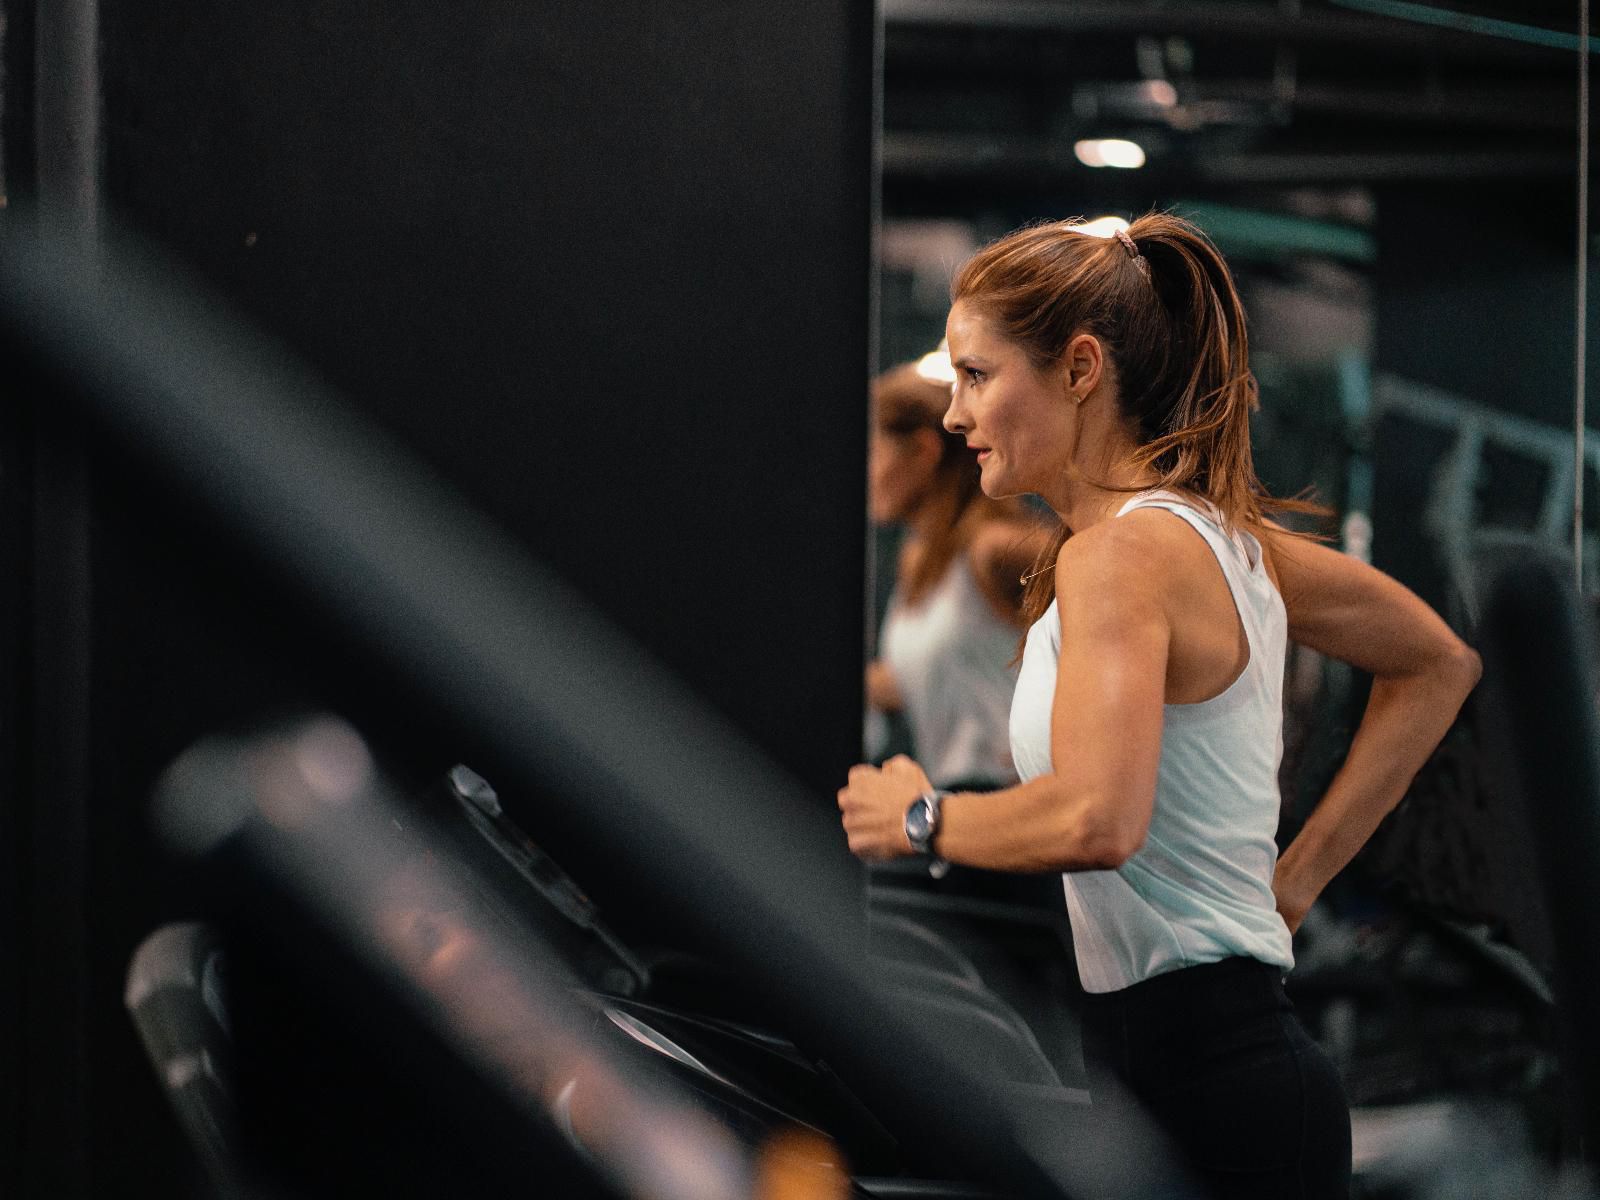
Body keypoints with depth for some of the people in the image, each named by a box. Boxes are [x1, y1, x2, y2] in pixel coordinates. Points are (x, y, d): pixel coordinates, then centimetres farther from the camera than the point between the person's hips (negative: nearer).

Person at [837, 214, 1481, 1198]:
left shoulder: (1121, 550, -16)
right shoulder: (1223, 530, 12)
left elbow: (1097, 821, -31)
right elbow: (1439, 665, 25)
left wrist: (922, 819, -11)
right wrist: (1299, 875, 20)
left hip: (1201, 1080, -10)